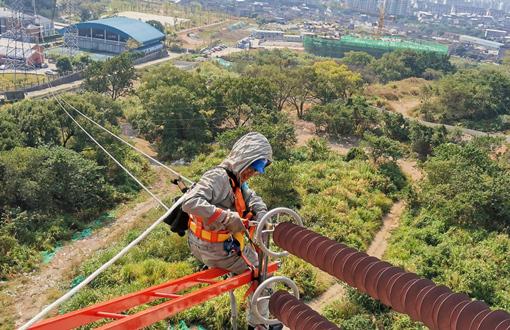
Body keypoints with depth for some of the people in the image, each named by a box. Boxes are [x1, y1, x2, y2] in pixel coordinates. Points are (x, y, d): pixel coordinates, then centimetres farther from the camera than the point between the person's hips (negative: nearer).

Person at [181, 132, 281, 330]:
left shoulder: (236, 180, 1)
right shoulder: (218, 176, -26)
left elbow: (252, 198, 9)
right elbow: (190, 202, -37)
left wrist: (261, 214, -13)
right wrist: (228, 218, -39)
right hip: (215, 249, -8)